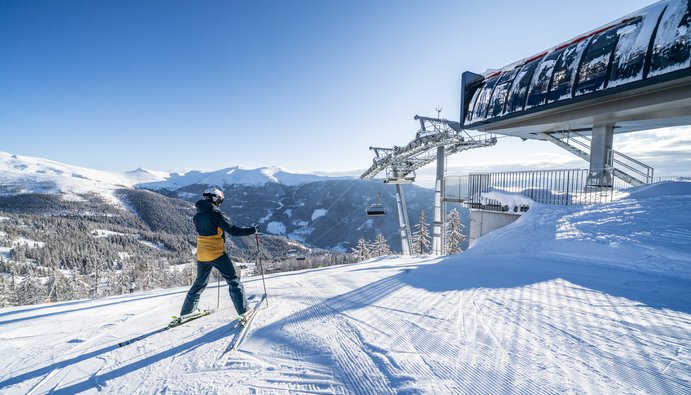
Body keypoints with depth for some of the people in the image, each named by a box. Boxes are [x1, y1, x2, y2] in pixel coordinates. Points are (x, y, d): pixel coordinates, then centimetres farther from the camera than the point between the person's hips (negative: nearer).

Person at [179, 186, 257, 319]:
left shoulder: (197, 215, 7)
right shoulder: (214, 213, -16)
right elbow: (233, 230, -17)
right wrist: (251, 230, -8)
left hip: (201, 255, 7)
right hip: (216, 254, -7)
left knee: (200, 282, 24)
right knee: (233, 280, 2)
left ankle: (186, 311, 34)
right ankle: (243, 310, -1)